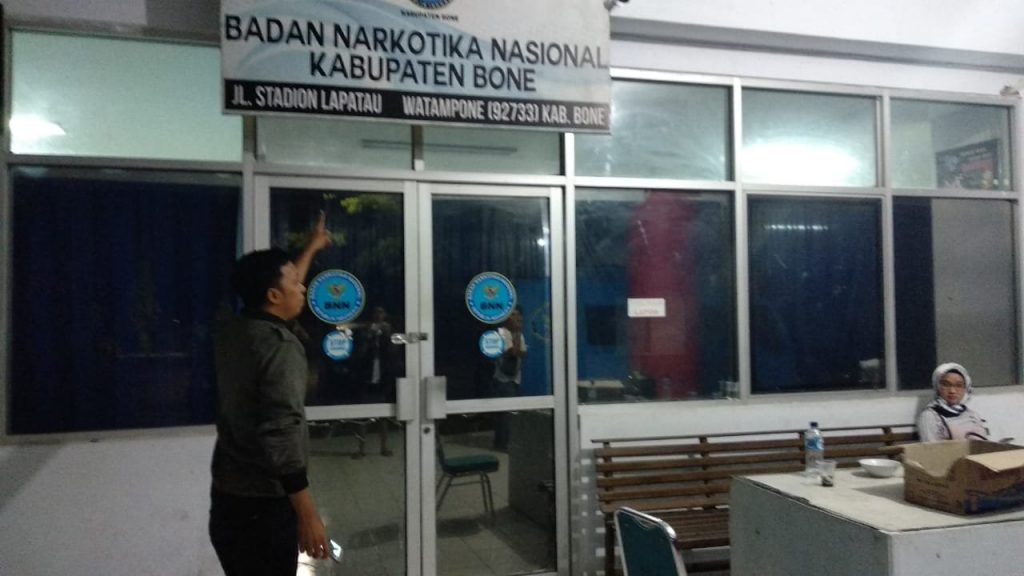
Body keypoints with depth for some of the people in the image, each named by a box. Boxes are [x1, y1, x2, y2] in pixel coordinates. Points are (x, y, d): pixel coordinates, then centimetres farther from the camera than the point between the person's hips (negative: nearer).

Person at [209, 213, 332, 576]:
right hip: (264, 504, -8)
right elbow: (281, 438, -26)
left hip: (226, 497, 8)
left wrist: (312, 248, 36)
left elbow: (281, 299, 25)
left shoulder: (232, 333, 5)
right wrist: (308, 515, -23)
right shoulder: (280, 346, -21)